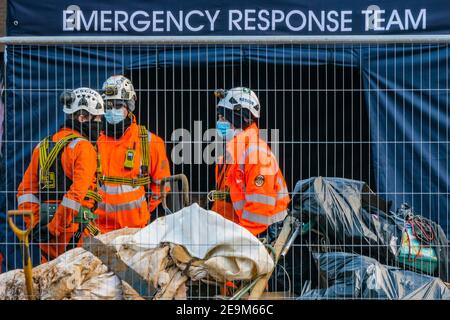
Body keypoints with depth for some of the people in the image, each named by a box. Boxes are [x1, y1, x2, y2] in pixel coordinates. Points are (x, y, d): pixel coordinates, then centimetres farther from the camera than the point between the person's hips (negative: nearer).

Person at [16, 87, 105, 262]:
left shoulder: (43, 145, 14)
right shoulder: (83, 147, -9)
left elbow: (25, 190, 11)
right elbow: (76, 193, -19)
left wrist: (35, 225, 9)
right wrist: (54, 228, -14)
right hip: (75, 226, -7)